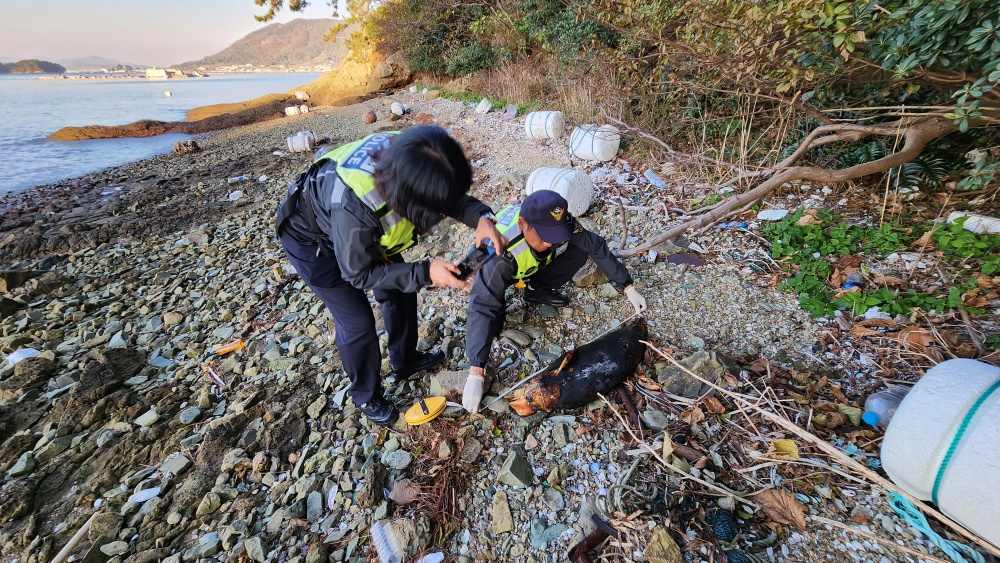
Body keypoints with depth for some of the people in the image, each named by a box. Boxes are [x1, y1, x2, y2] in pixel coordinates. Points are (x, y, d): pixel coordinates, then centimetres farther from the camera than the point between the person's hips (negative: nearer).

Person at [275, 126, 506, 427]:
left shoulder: (408, 160, -29)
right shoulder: (354, 206, -45)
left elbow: (453, 194, -11)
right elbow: (361, 273, -29)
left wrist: (481, 216, -31)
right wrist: (426, 272, -36)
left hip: (363, 229, 6)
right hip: (311, 240, -6)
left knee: (400, 291, 10)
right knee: (358, 321, -6)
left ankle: (405, 361, 35)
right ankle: (366, 396, 22)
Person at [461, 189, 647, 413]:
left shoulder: (560, 224, -32)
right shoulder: (501, 249, -44)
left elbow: (597, 247, -17)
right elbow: (482, 309, -46)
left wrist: (629, 288, -15)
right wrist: (476, 373, -50)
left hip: (533, 263, 4)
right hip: (503, 268, -3)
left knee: (579, 252, -18)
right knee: (490, 305, -30)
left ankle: (537, 289, 1)